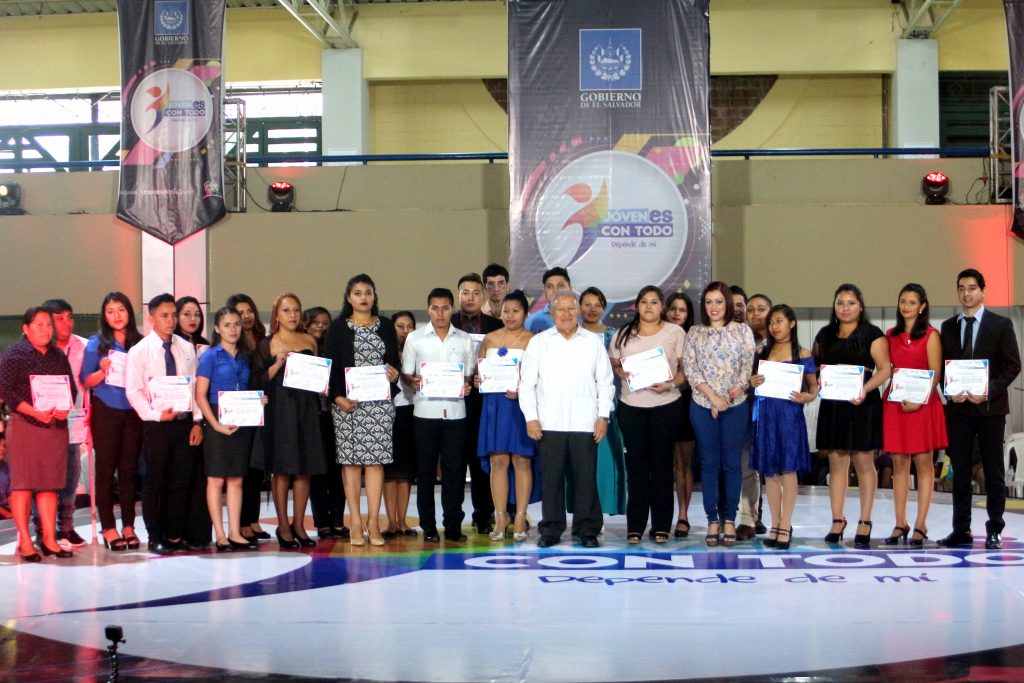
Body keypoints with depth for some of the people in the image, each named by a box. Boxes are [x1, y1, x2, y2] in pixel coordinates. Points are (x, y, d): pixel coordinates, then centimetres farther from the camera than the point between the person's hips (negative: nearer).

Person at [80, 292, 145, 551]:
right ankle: (108, 528, 3)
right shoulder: (97, 343, 2)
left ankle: (129, 526, 11)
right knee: (106, 469, -1)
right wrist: (104, 371, -17)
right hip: (106, 412, -2)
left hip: (133, 412, 2)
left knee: (129, 469, 5)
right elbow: (86, 382, -1)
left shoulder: (140, 343, 8)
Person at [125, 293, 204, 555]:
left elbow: (195, 386, 7)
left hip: (184, 422, 3)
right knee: (154, 483, 4)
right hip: (156, 425, -3)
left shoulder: (186, 348, 6)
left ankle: (176, 536, 17)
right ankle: (156, 538, 13)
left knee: (181, 481, 7)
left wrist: (197, 421, 1)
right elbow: (133, 391, -7)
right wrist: (156, 415, -17)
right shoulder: (139, 351, -4)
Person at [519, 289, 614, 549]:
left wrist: (603, 416, 1)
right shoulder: (538, 342, 10)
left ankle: (587, 530, 9)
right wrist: (530, 417, -2)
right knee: (551, 477, 1)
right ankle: (551, 530, 10)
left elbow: (605, 382, 10)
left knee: (586, 477, 0)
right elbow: (527, 383, 7)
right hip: (549, 424, 0)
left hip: (585, 423, 0)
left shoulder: (594, 342, 11)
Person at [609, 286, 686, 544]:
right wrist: (621, 373, -9)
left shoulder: (675, 333, 4)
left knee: (662, 464, 2)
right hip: (631, 406, 2)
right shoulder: (624, 334, 11)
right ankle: (635, 526, 8)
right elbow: (612, 364, 13)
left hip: (665, 405, -2)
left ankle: (661, 526, 8)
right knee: (636, 465, 3)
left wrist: (671, 384, -15)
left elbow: (686, 367, 1)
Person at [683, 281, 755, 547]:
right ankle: (713, 520, 7)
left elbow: (748, 365, 1)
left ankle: (729, 519, 8)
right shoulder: (695, 333, 7)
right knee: (709, 463, 2)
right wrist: (713, 397, -10)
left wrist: (733, 393, -11)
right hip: (703, 405, 1)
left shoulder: (742, 331, 6)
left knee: (731, 463, 1)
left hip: (736, 406, -1)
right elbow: (690, 368, 0)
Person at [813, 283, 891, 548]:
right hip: (833, 404, 4)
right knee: (836, 462, 4)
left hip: (862, 404, -4)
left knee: (864, 462, -1)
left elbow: (885, 369, -6)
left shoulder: (872, 334, 1)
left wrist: (865, 389, -21)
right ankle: (837, 520, 10)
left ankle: (865, 523, 6)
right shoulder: (825, 335, 14)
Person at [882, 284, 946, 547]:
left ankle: (920, 525, -1)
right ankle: (900, 523, 8)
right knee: (899, 464, 4)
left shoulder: (930, 335, 1)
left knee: (923, 463, -2)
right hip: (895, 403, 4)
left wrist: (919, 400, -16)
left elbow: (935, 373, -5)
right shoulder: (891, 335, 13)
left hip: (923, 403, -4)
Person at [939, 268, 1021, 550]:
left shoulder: (1000, 325, 1)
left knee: (993, 471, 3)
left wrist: (990, 391, -15)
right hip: (958, 407, 3)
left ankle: (994, 530, 10)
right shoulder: (948, 327, 11)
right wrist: (951, 391, -7)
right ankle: (961, 529, 9)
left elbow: (1013, 365, -3)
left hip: (990, 407, -3)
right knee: (960, 470, 4)